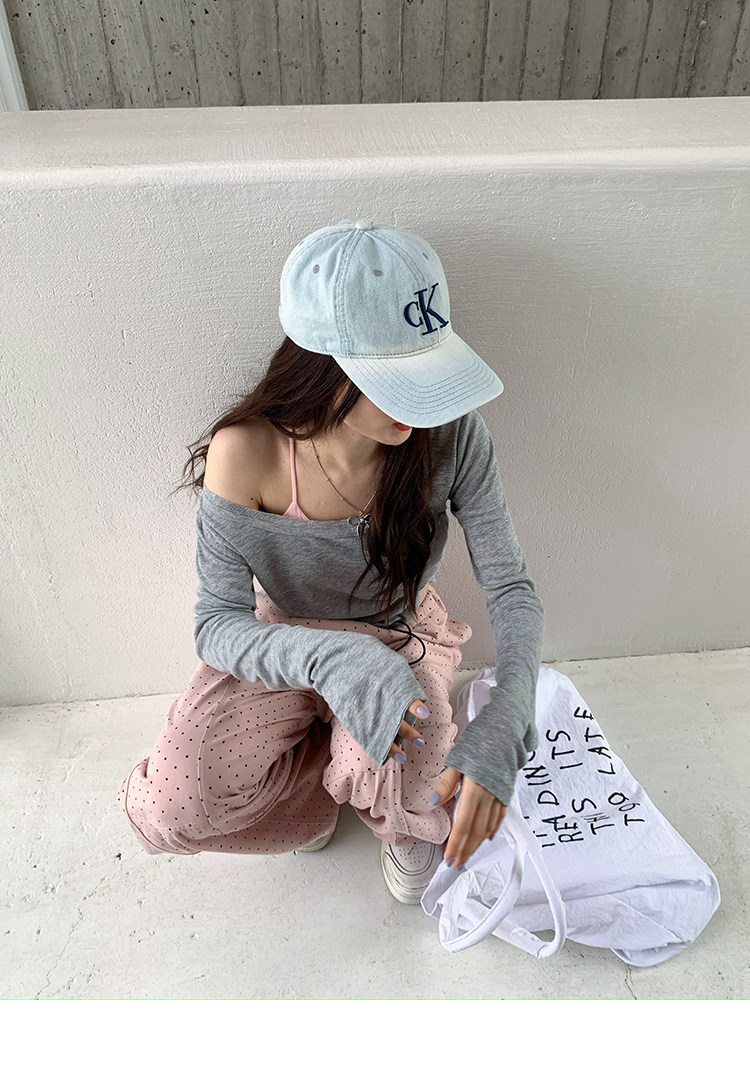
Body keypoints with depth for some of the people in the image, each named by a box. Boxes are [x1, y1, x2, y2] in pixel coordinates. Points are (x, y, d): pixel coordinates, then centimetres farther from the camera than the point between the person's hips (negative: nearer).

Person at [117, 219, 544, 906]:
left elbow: (512, 589, -19)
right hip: (286, 641, 1)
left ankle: (406, 811, 12)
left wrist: (504, 722, -37)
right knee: (171, 809, -16)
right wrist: (332, 659, -45)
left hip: (404, 635, 0)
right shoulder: (245, 455, -28)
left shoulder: (450, 433, -25)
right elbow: (217, 623, -23)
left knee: (395, 783, -30)